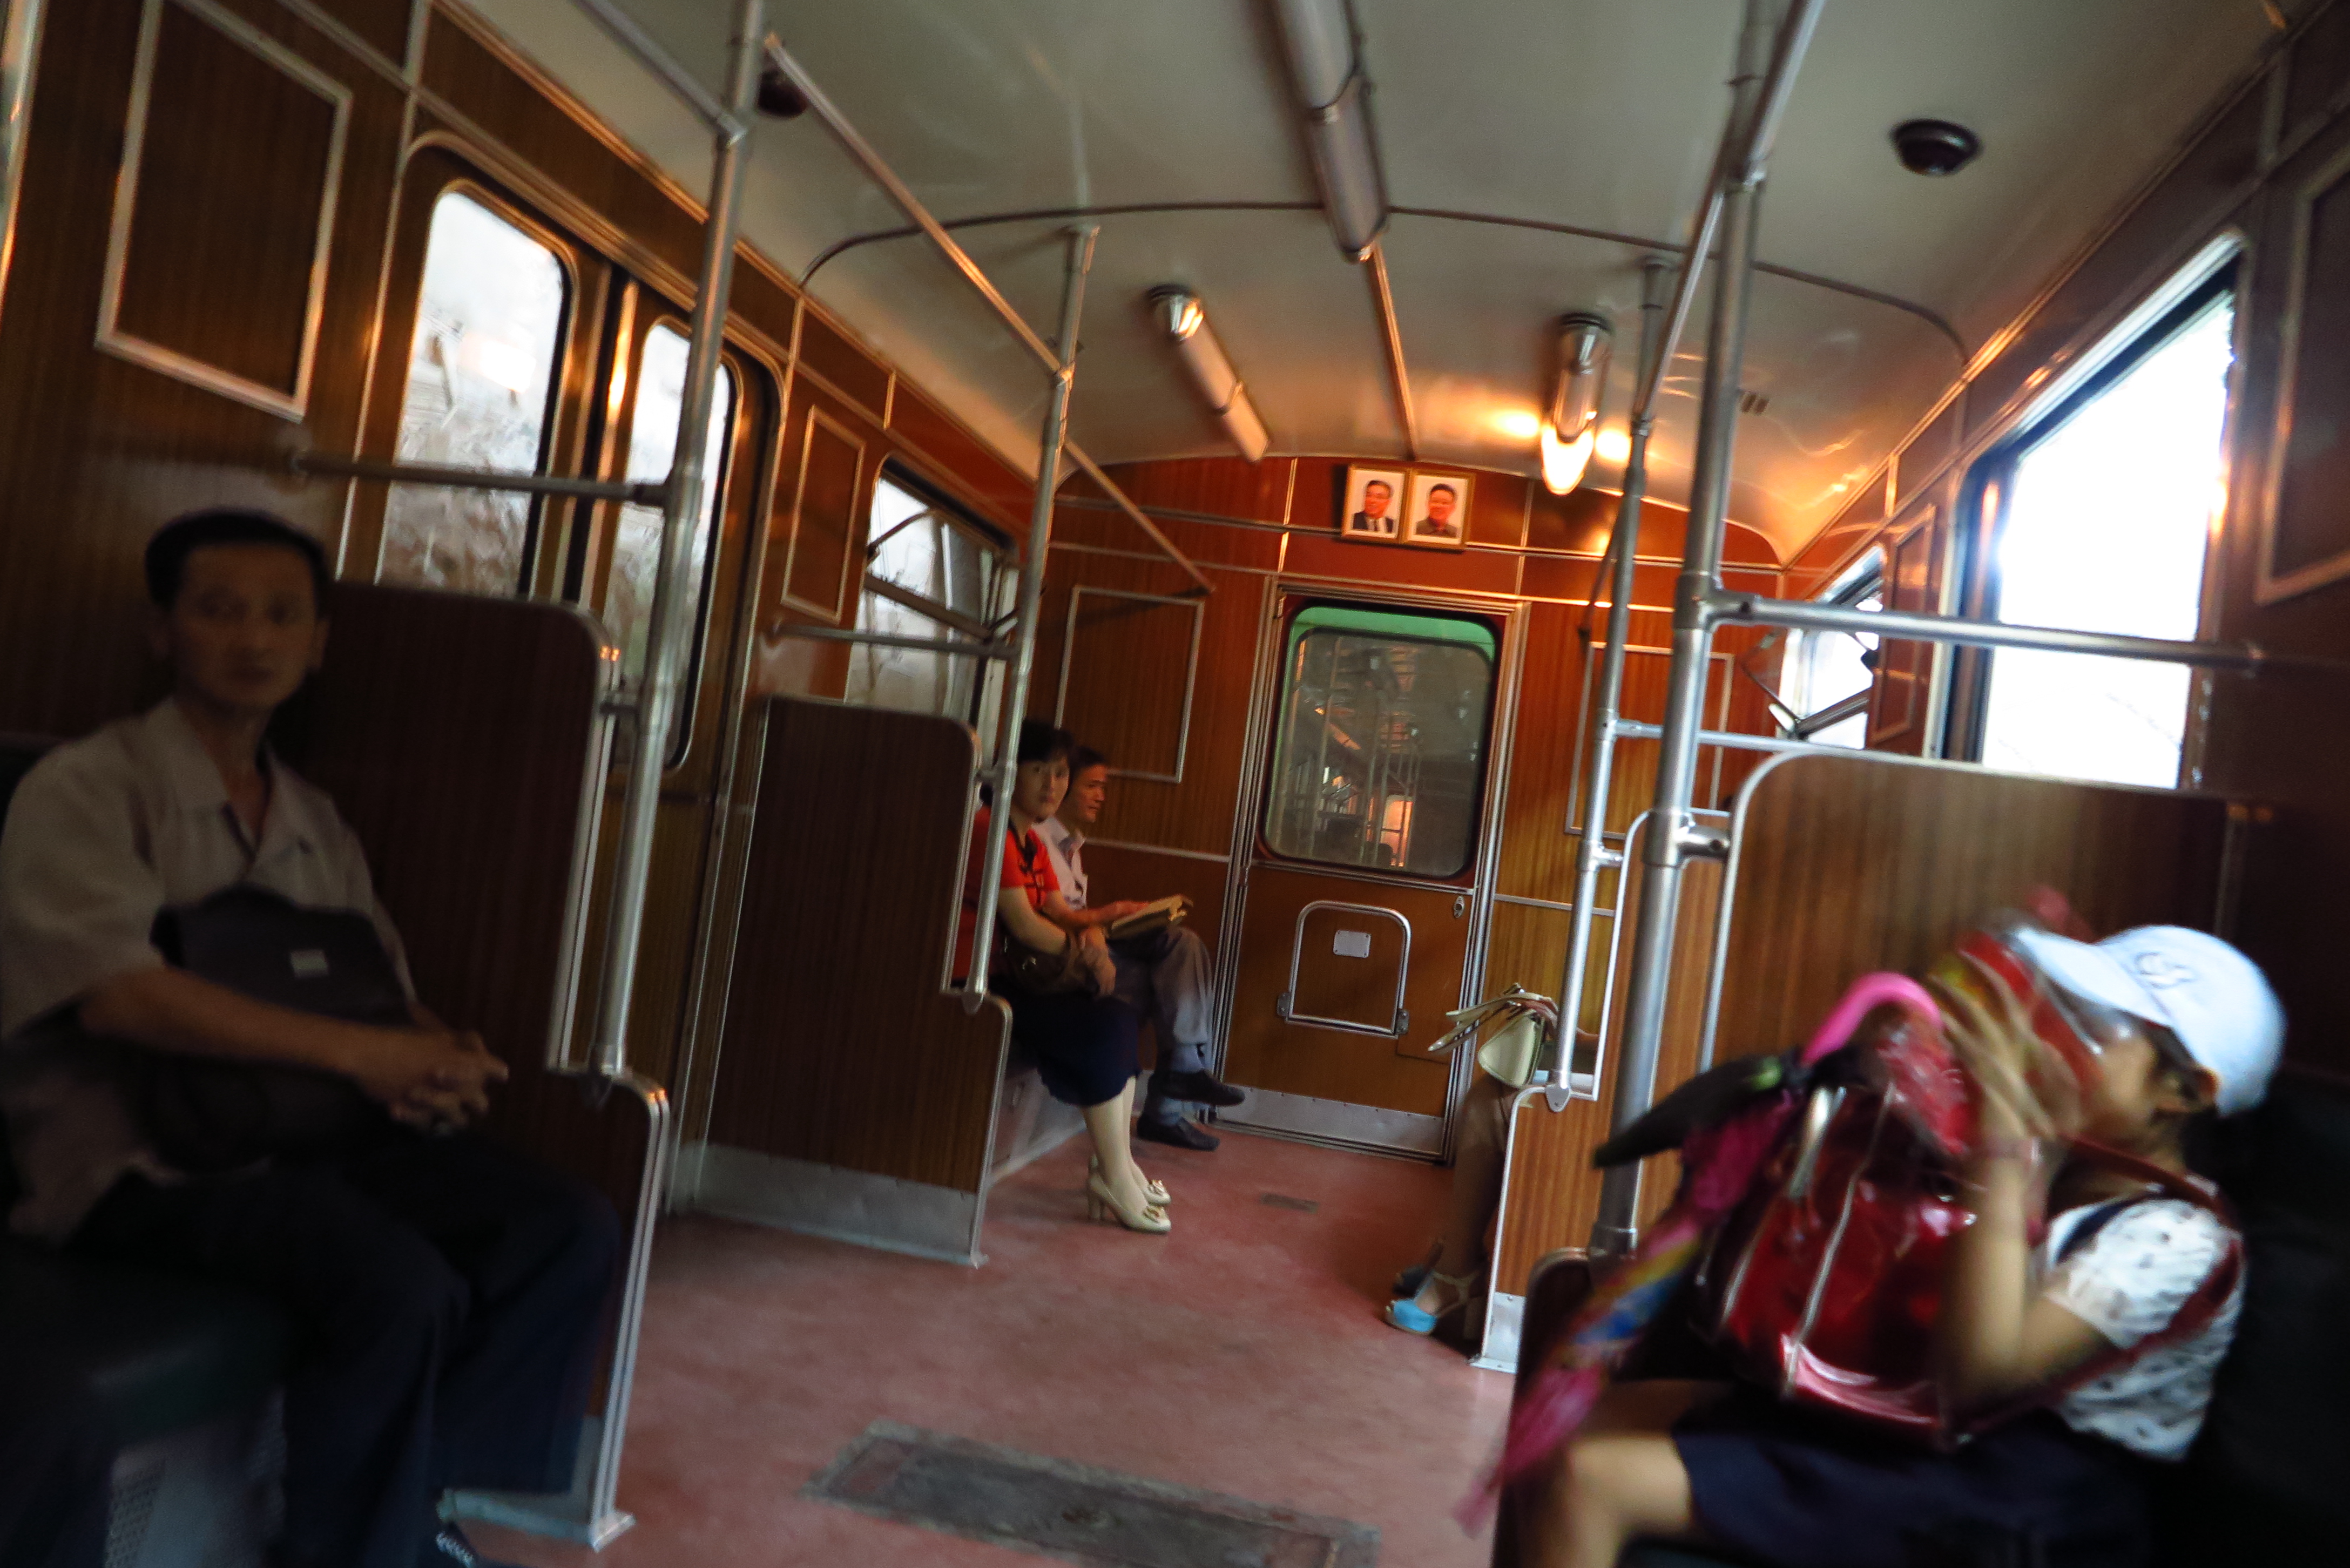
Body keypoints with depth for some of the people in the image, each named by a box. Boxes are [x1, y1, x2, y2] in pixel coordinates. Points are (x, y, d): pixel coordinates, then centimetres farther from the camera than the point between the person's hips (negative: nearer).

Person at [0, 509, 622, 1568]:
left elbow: (388, 995, 15)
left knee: (570, 1233, -13)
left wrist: (436, 1061, -10)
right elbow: (116, 994, -18)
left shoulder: (317, 825, 16)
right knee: (400, 1284, -32)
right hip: (138, 1157, -6)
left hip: (305, 1134, 6)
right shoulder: (86, 789, -4)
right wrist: (357, 1053, -21)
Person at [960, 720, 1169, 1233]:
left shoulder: (1033, 842, 17)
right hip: (979, 983, -10)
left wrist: (1091, 938, -12)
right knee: (1103, 1027, -18)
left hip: (1013, 977, 10)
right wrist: (1085, 952, -6)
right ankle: (1114, 1176, -9)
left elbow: (1058, 914, 11)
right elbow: (1023, 925, -20)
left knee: (1119, 1017, -1)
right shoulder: (992, 831, -14)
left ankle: (1119, 1165, 0)